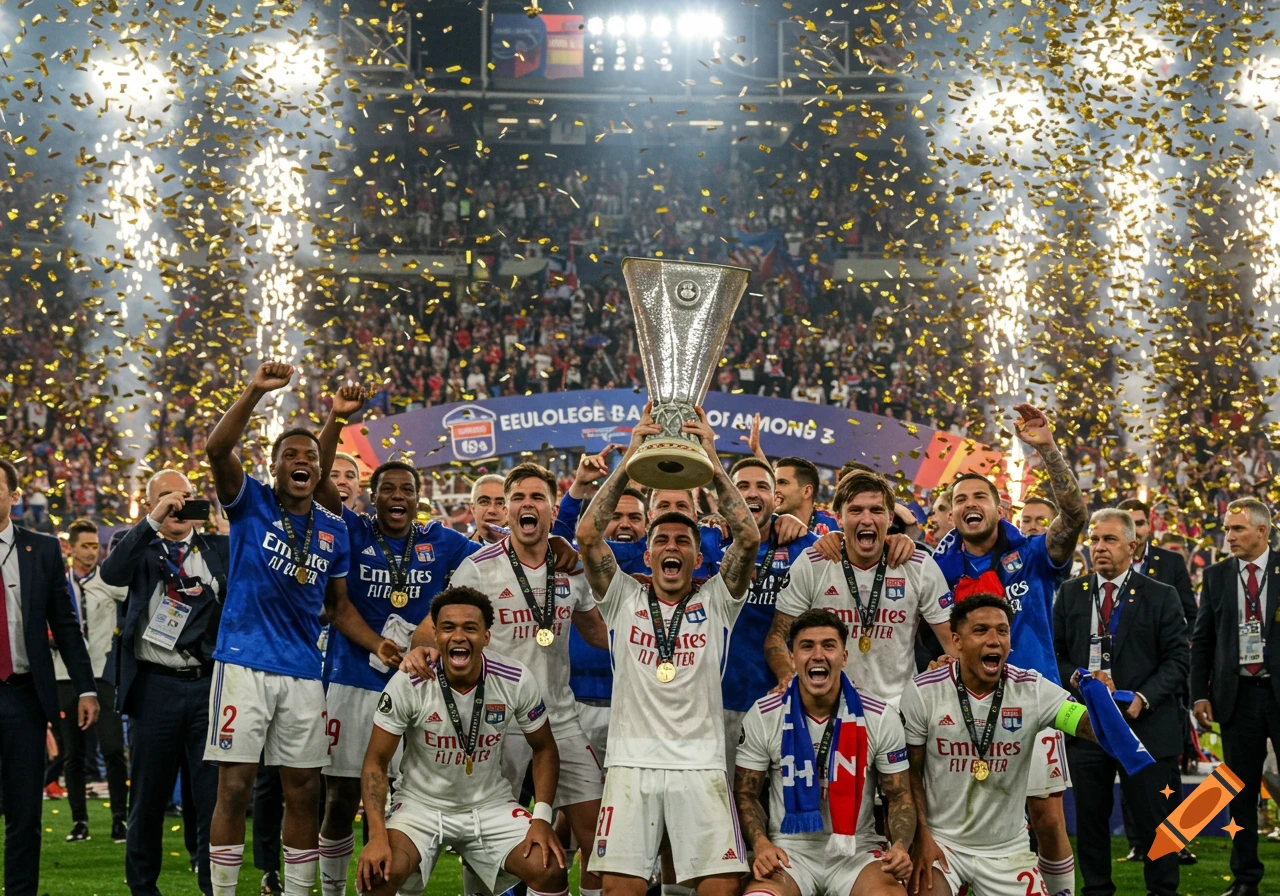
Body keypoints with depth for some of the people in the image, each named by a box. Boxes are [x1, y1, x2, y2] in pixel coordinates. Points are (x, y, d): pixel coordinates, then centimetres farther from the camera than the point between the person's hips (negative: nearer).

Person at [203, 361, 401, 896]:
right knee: (236, 787, -5)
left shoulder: (333, 530, 12)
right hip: (244, 664, -4)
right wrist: (255, 393, -29)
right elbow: (217, 450, -18)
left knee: (304, 791, 7)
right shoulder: (250, 504, 0)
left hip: (303, 672, 4)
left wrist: (377, 645, 2)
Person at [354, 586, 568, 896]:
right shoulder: (407, 684, -18)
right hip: (421, 804, -2)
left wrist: (542, 817, -11)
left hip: (492, 806, 2)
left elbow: (543, 749, 2)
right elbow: (376, 762, -11)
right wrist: (377, 835, -23)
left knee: (551, 870, -19)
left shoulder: (517, 681, -13)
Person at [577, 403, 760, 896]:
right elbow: (587, 535, 0)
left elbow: (748, 539, -3)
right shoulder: (625, 599, 13)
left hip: (700, 765, 0)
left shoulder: (715, 601, 12)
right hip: (631, 762, 0)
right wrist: (629, 460, -5)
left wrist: (712, 463, -6)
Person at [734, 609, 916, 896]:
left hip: (857, 849, 0)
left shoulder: (881, 719, -2)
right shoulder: (763, 716, -2)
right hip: (790, 848, 0)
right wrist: (761, 844, -15)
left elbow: (899, 796, 5)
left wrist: (901, 846, -15)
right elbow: (746, 794, 4)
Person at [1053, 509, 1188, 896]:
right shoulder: (1071, 593, 10)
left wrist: (1143, 698, -15)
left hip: (1146, 724, -2)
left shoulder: (1161, 597, 2)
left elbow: (1178, 660, -2)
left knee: (1154, 818, 0)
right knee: (1090, 817, 8)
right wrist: (1076, 678, -11)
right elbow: (1055, 653, 9)